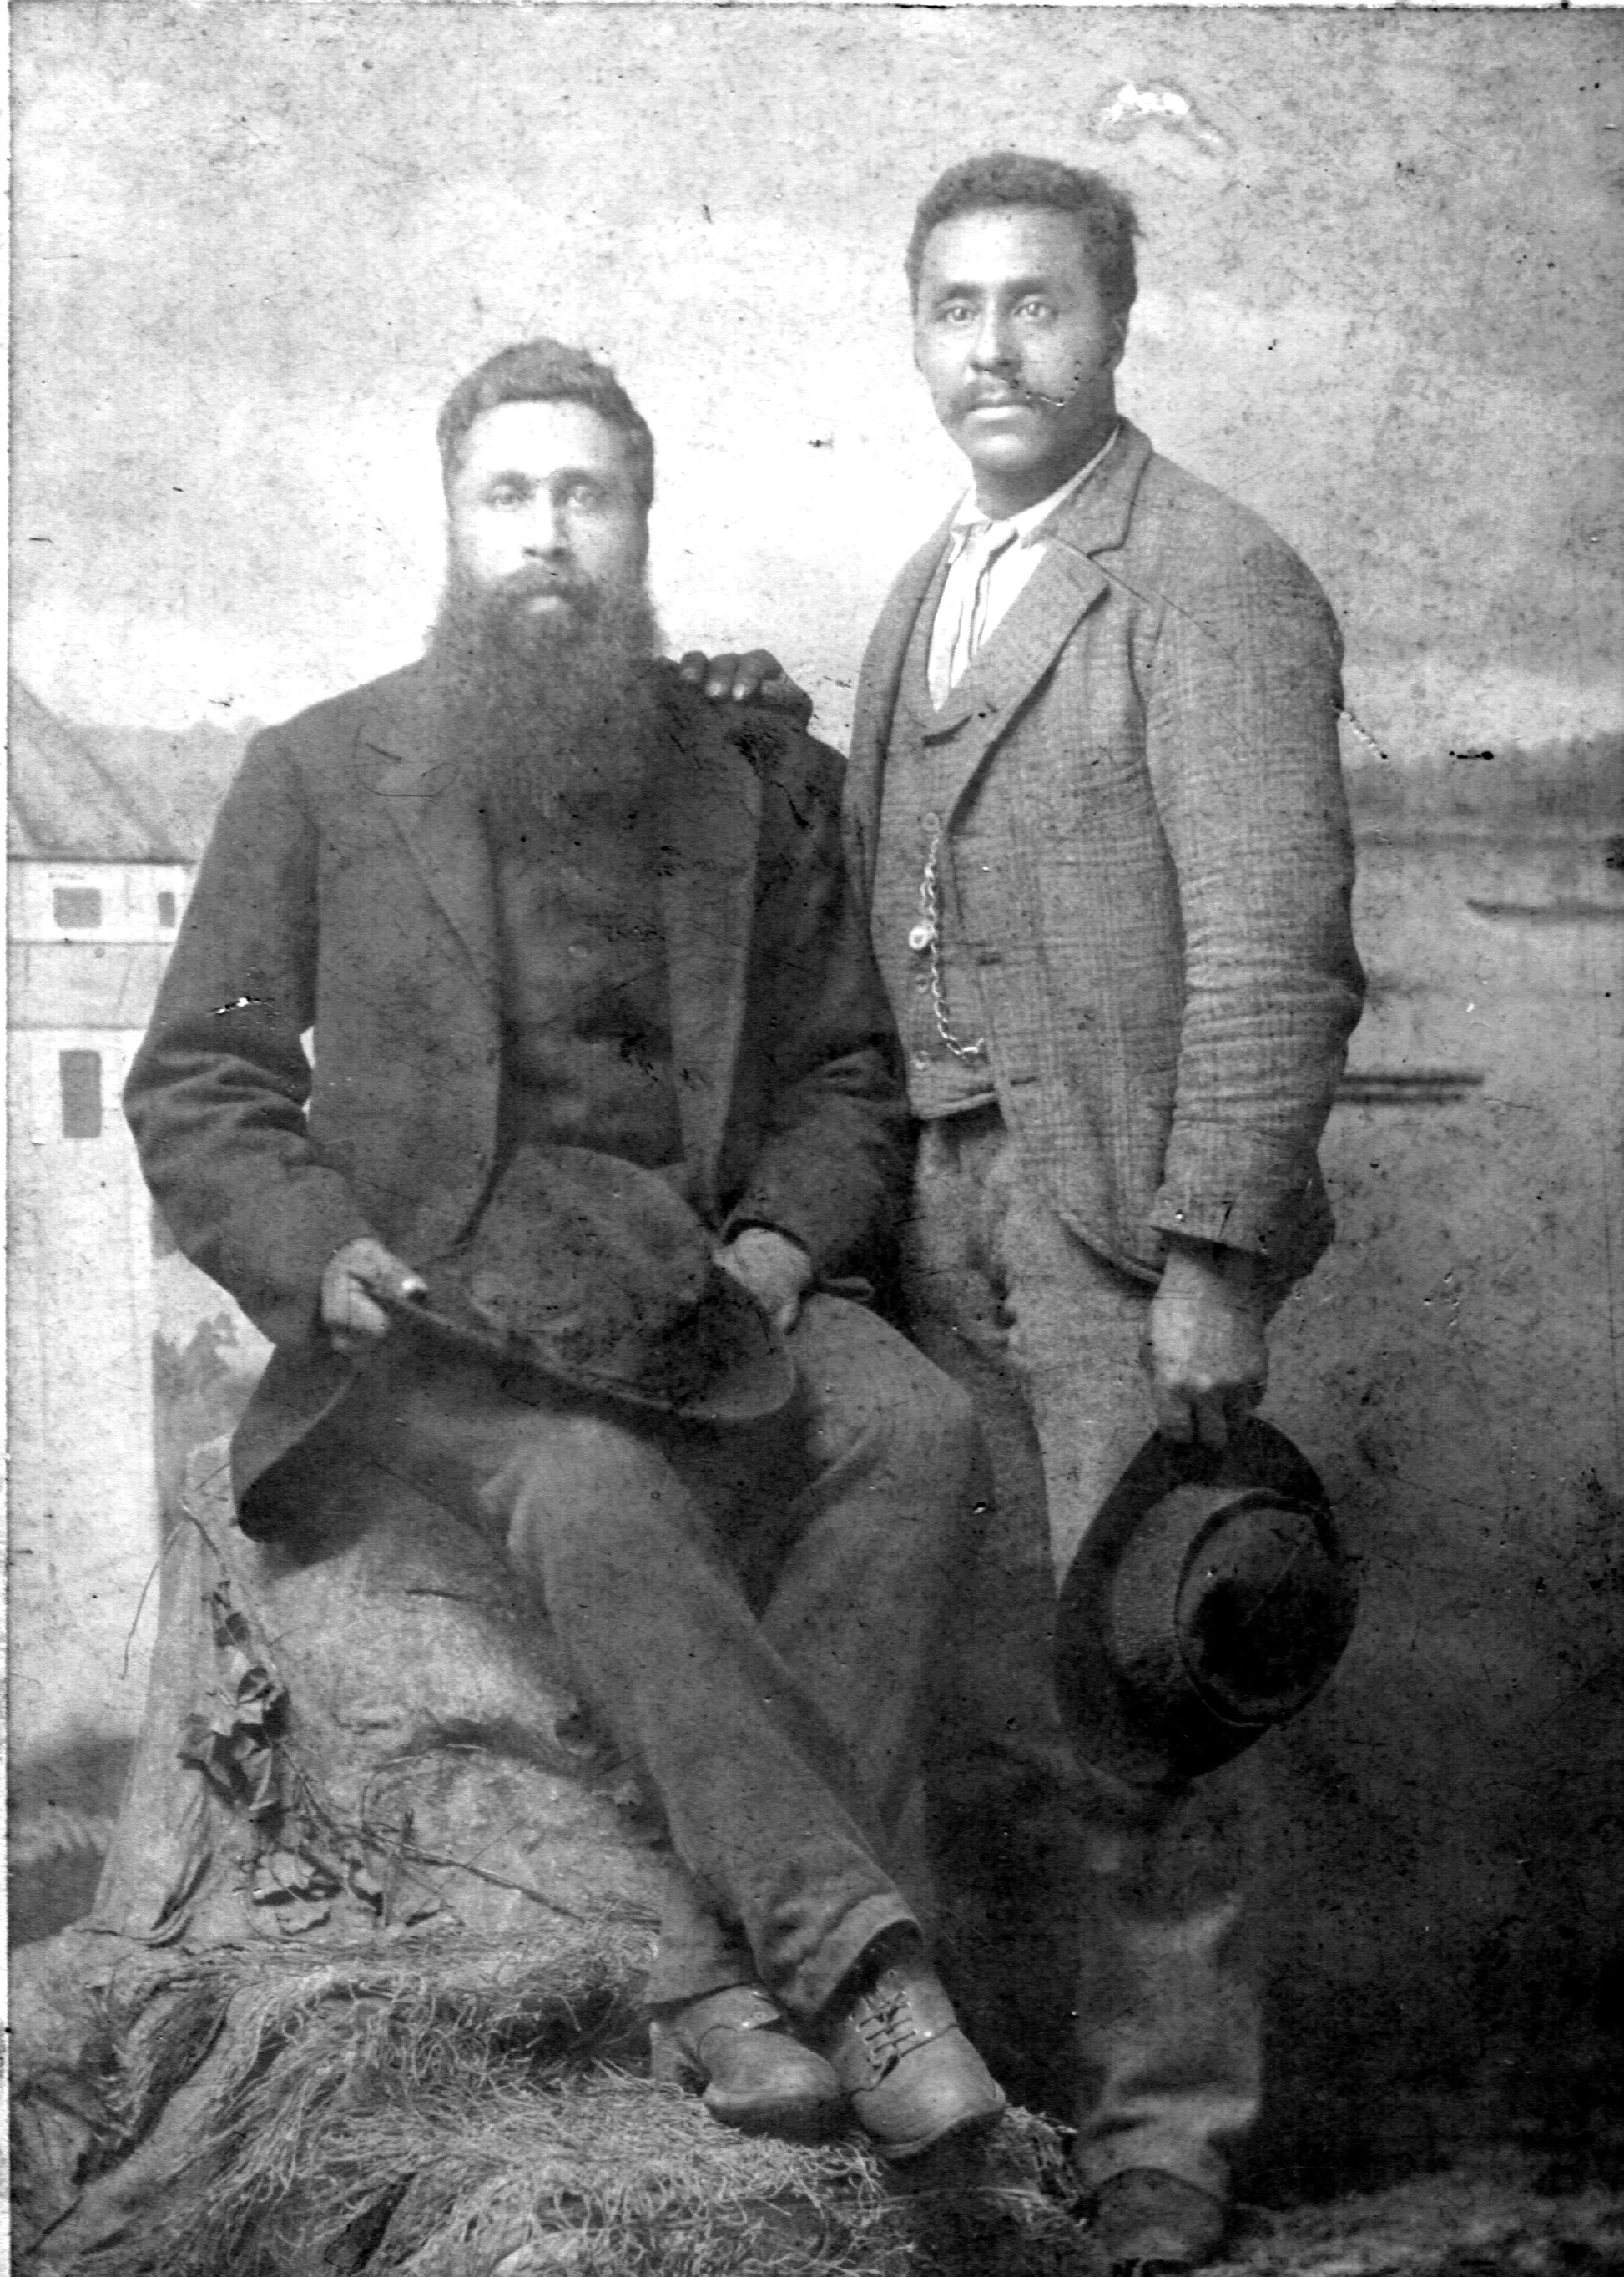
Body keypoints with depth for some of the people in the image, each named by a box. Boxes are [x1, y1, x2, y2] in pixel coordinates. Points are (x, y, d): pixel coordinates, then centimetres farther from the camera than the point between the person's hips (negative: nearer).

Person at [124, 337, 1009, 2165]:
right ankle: (855, 1954, -32)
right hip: (434, 1304, -2)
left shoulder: (761, 781, 14)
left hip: (701, 1279, 3)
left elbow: (845, 1073, 15)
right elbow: (197, 1088, 8)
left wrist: (783, 1242, -6)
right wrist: (322, 1258, -12)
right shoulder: (317, 774, 8)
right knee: (595, 1491, -35)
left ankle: (724, 1972, -27)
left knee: (913, 1428, -28)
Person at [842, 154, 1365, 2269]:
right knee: (983, 1686, 11)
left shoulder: (1215, 581, -7)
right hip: (947, 1201, 7)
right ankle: (986, 2087, 26)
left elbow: (1275, 949, -13)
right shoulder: (929, 588, 17)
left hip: (1128, 1210, -6)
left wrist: (1212, 1256, -17)